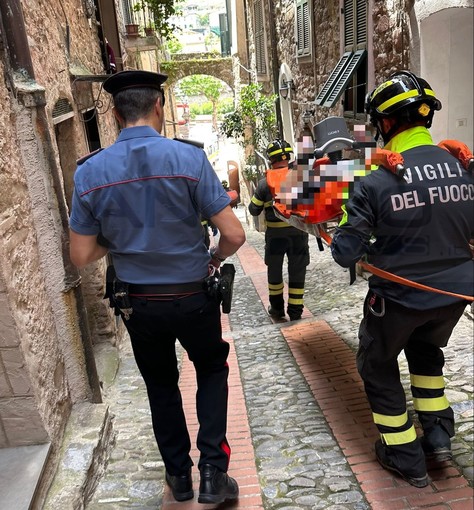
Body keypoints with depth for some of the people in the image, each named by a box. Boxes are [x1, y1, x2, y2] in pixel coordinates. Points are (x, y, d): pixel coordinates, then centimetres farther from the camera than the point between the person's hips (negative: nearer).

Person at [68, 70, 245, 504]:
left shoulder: (90, 172, -9)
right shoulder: (189, 158, -16)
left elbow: (82, 256, -5)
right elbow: (234, 235, -17)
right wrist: (215, 259, 4)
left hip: (137, 302, 2)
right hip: (192, 297, -2)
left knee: (161, 385, 25)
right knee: (212, 371, 25)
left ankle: (179, 475, 40)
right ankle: (213, 472, 19)